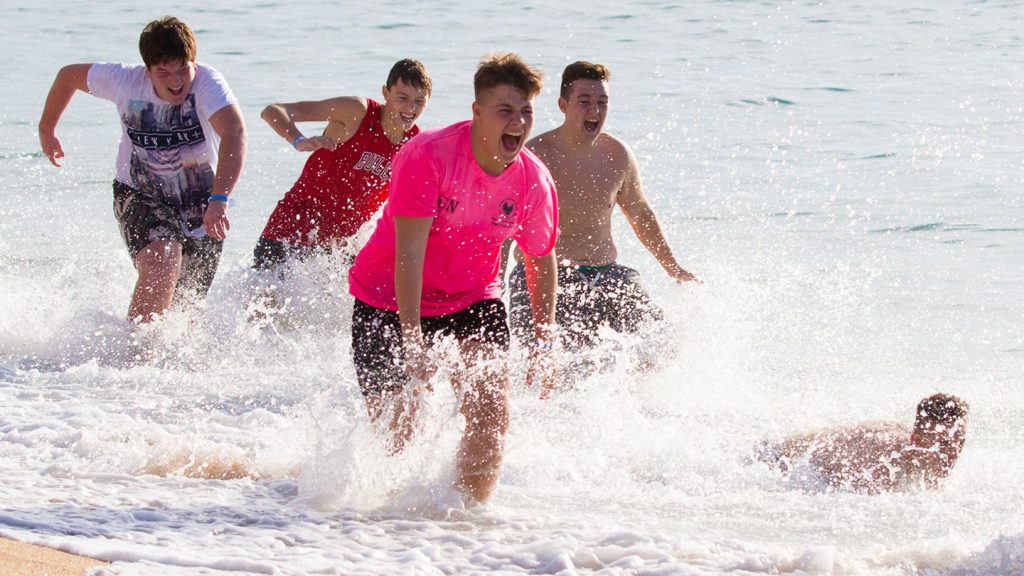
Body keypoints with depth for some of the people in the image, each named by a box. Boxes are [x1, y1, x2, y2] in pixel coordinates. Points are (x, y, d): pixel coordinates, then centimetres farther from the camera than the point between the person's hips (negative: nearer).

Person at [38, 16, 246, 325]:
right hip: (141, 196, -1)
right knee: (162, 266, -30)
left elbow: (234, 132, -45)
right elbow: (70, 75, 2)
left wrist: (219, 199, -58)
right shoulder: (126, 81, -18)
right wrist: (47, 130, 17)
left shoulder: (207, 82, -27)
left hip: (200, 206, 1)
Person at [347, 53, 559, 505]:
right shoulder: (429, 157, -26)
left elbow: (541, 262, 7)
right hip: (392, 300, -4)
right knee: (394, 429, -3)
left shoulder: (534, 180, -10)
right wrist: (412, 341, -31)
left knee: (492, 415, -15)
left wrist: (544, 346, 4)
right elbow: (409, 253, -27)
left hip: (472, 300, 4)